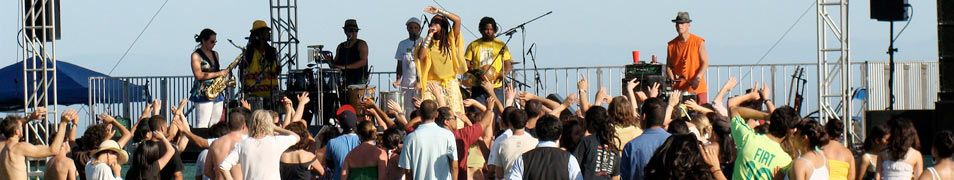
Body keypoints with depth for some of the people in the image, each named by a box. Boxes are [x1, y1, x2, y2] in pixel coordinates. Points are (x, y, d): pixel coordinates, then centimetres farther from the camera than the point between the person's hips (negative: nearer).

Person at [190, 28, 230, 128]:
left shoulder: (215, 54, 17)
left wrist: (224, 72, 3)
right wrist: (218, 73, -15)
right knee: (203, 126, -12)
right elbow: (198, 75, -14)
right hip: (203, 94, -7)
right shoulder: (196, 55, -4)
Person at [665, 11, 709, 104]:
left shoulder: (699, 42, 0)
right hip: (678, 89, 2)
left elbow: (705, 63, -3)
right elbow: (668, 66, 11)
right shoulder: (671, 45, 8)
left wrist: (698, 78, -19)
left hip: (698, 88, -2)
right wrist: (671, 78, -10)